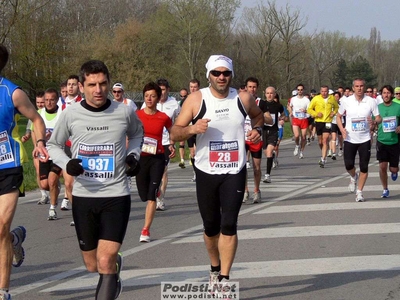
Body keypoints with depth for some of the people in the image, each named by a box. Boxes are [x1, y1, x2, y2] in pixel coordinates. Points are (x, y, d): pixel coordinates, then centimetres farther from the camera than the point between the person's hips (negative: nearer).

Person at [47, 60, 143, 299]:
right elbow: (54, 145, 10)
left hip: (116, 196, -2)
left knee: (106, 262, -16)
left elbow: (137, 133, 19)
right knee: (93, 266, 14)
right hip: (83, 196, 2)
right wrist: (67, 163, -11)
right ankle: (116, 263, 49)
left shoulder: (125, 112, -4)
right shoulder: (70, 115, -5)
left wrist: (133, 154, 0)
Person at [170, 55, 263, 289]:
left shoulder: (243, 99, -2)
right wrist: (192, 129, -25)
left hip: (235, 172, 0)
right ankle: (215, 269, 36)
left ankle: (224, 279, -6)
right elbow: (175, 133, -5)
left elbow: (258, 115, 21)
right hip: (206, 172, 0)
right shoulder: (196, 99, -7)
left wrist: (258, 129, 0)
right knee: (211, 226, 11)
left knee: (229, 225, -11)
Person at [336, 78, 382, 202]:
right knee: (349, 165, -5)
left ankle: (359, 192, 13)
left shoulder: (371, 101, -4)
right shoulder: (347, 101, -3)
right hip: (350, 139, 0)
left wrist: (374, 121, -23)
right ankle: (353, 177, 30)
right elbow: (338, 116, 10)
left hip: (364, 139, 0)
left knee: (364, 167, -1)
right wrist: (342, 129, -8)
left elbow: (379, 118, 1)